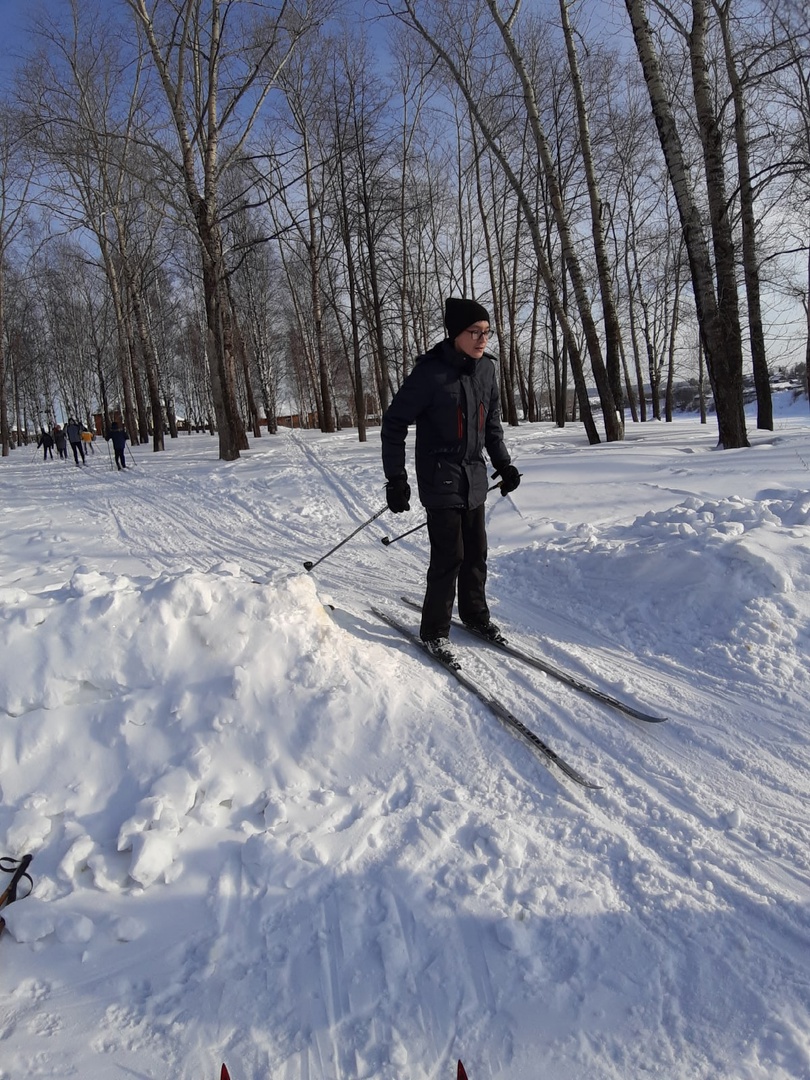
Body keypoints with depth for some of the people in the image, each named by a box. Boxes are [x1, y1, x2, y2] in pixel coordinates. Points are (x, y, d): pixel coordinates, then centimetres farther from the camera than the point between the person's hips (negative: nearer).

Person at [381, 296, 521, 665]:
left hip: (474, 480, 6)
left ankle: (475, 614, 33)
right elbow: (394, 424, -11)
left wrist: (504, 464, 15)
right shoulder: (430, 372, -15)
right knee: (449, 558, -5)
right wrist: (396, 479, -14)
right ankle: (434, 631, 11)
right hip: (441, 481, -6)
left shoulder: (486, 369, 4)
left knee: (476, 553, 14)